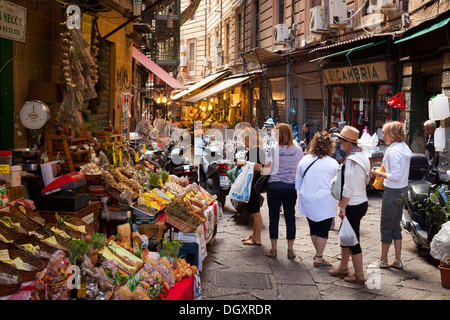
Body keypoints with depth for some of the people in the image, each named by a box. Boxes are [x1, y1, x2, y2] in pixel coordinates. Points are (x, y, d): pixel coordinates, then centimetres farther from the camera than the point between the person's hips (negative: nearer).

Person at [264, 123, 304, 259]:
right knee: (290, 217, 9)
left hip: (274, 186, -2)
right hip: (291, 186, 2)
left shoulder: (273, 149, -7)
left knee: (274, 217, 6)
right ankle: (290, 250, 13)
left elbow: (266, 169, -9)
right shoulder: (298, 150, 1)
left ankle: (273, 250, 11)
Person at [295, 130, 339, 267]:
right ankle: (319, 258, 4)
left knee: (313, 228, 16)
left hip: (307, 201, 4)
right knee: (323, 230, 4)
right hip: (325, 202, -4)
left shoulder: (304, 160, 0)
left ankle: (318, 254, 30)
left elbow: (298, 184, 9)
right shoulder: (333, 163, -9)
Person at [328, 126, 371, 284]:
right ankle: (343, 268, 31)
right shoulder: (363, 157, 9)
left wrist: (342, 207, -14)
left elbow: (348, 187, -21)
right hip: (362, 201, 10)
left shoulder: (351, 160, -20)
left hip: (353, 205, -10)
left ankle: (359, 276, 10)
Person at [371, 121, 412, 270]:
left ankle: (383, 261, 13)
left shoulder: (393, 151, -20)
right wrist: (384, 170, 13)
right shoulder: (404, 148, 9)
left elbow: (396, 176, -23)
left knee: (386, 226, 3)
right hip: (402, 191, 9)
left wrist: (380, 173, -10)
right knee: (396, 226, 15)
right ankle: (398, 261, 19)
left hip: (393, 192, -9)